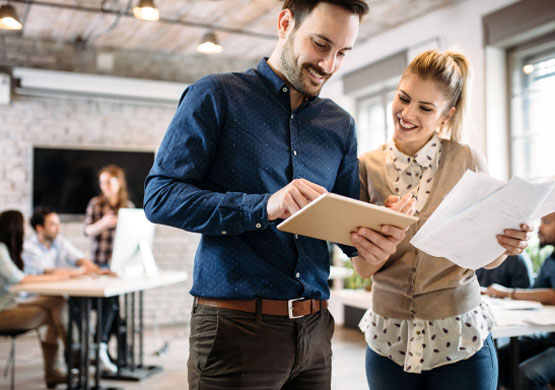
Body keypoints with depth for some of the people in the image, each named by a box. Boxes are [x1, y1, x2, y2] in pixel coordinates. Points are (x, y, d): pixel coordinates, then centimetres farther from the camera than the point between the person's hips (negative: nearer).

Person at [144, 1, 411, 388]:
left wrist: (375, 239, -11)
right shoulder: (215, 96, -3)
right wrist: (264, 207, -23)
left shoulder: (340, 125, 12)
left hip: (314, 328, 5)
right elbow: (160, 198, -11)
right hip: (236, 325, -5)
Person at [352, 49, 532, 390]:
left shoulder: (467, 162, -6)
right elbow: (364, 269, -4)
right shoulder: (368, 167, -3)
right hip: (389, 340, 1)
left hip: (460, 340, -1)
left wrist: (506, 245, -20)